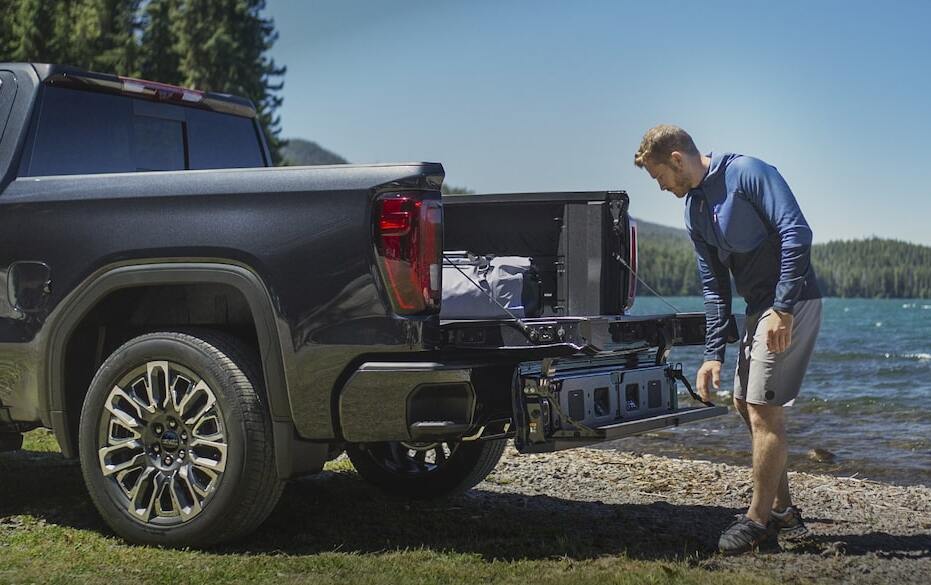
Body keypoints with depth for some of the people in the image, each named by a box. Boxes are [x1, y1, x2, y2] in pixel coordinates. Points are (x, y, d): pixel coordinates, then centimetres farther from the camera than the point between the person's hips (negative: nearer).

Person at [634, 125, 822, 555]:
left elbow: (796, 232, -22)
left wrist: (784, 309, -24)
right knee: (744, 404, 14)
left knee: (764, 411, -7)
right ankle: (783, 511, 25)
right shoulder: (694, 209, 12)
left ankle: (758, 520, 5)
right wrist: (714, 354, 9)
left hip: (791, 306, -10)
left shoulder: (747, 173, -13)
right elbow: (714, 287, 14)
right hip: (759, 310, 10)